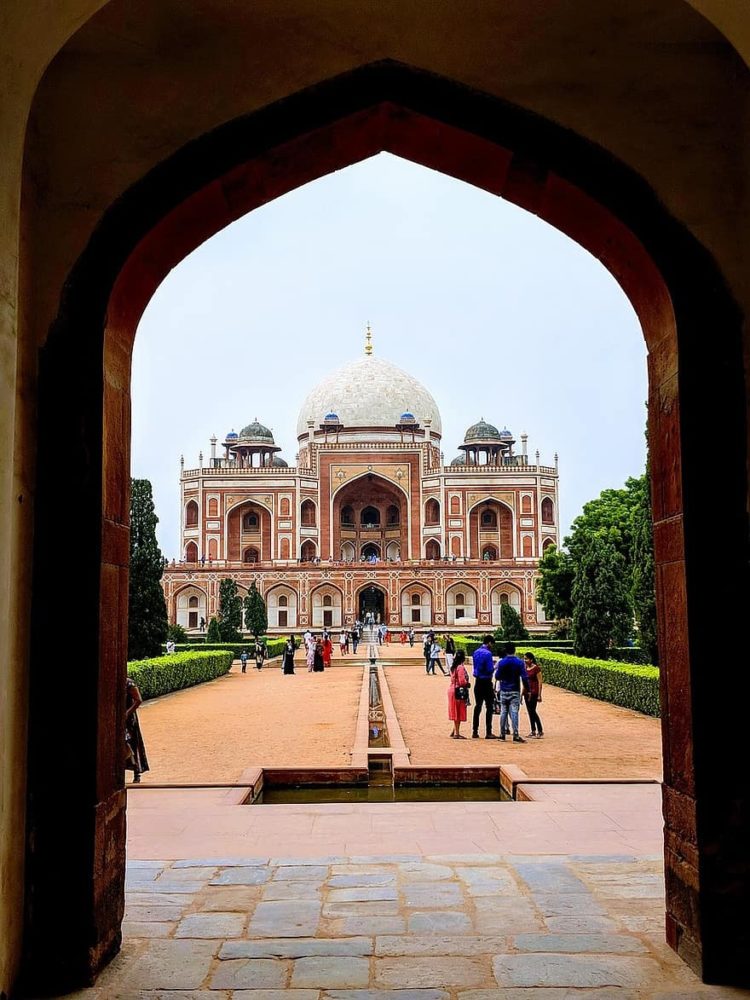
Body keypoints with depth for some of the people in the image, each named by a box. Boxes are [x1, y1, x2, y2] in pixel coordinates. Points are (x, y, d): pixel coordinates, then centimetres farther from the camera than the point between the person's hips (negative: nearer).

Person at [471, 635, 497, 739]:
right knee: (489, 707, 0)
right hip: (486, 682, -7)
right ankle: (488, 732, -2)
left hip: (478, 682, 7)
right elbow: (490, 670, -18)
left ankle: (475, 732, 13)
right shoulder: (488, 653, -16)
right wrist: (495, 667, 1)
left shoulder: (476, 652, 8)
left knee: (477, 706, 12)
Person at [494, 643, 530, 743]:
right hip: (515, 691, -2)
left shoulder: (501, 663, -2)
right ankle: (516, 735, -11)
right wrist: (527, 689, -3)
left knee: (503, 712, 10)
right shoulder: (519, 662, -6)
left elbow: (497, 677, 4)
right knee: (514, 713, -4)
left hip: (503, 691, 2)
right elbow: (524, 678, -10)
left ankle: (502, 734, 15)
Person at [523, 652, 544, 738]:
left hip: (534, 692, -7)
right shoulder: (525, 668, 10)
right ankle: (533, 731, 15)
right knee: (530, 711, 8)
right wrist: (522, 693, 14)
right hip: (527, 692, 7)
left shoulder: (536, 668, -10)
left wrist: (539, 695, -15)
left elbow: (540, 682, -11)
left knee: (532, 711, -9)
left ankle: (540, 731, -3)